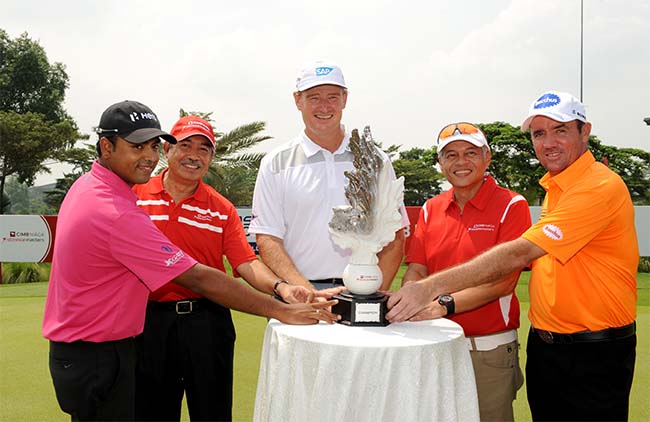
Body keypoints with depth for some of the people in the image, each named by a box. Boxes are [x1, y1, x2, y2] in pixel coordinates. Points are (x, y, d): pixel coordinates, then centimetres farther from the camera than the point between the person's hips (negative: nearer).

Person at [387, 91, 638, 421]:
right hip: (543, 345, 8)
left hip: (593, 356, -8)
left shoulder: (600, 186, -19)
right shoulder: (554, 186, 10)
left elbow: (519, 254, -27)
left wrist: (433, 287, -30)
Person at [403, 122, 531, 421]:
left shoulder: (512, 206, -6)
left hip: (490, 351, -4)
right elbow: (415, 271, 6)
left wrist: (443, 305, -24)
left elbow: (504, 280, -14)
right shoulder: (430, 209, 9)